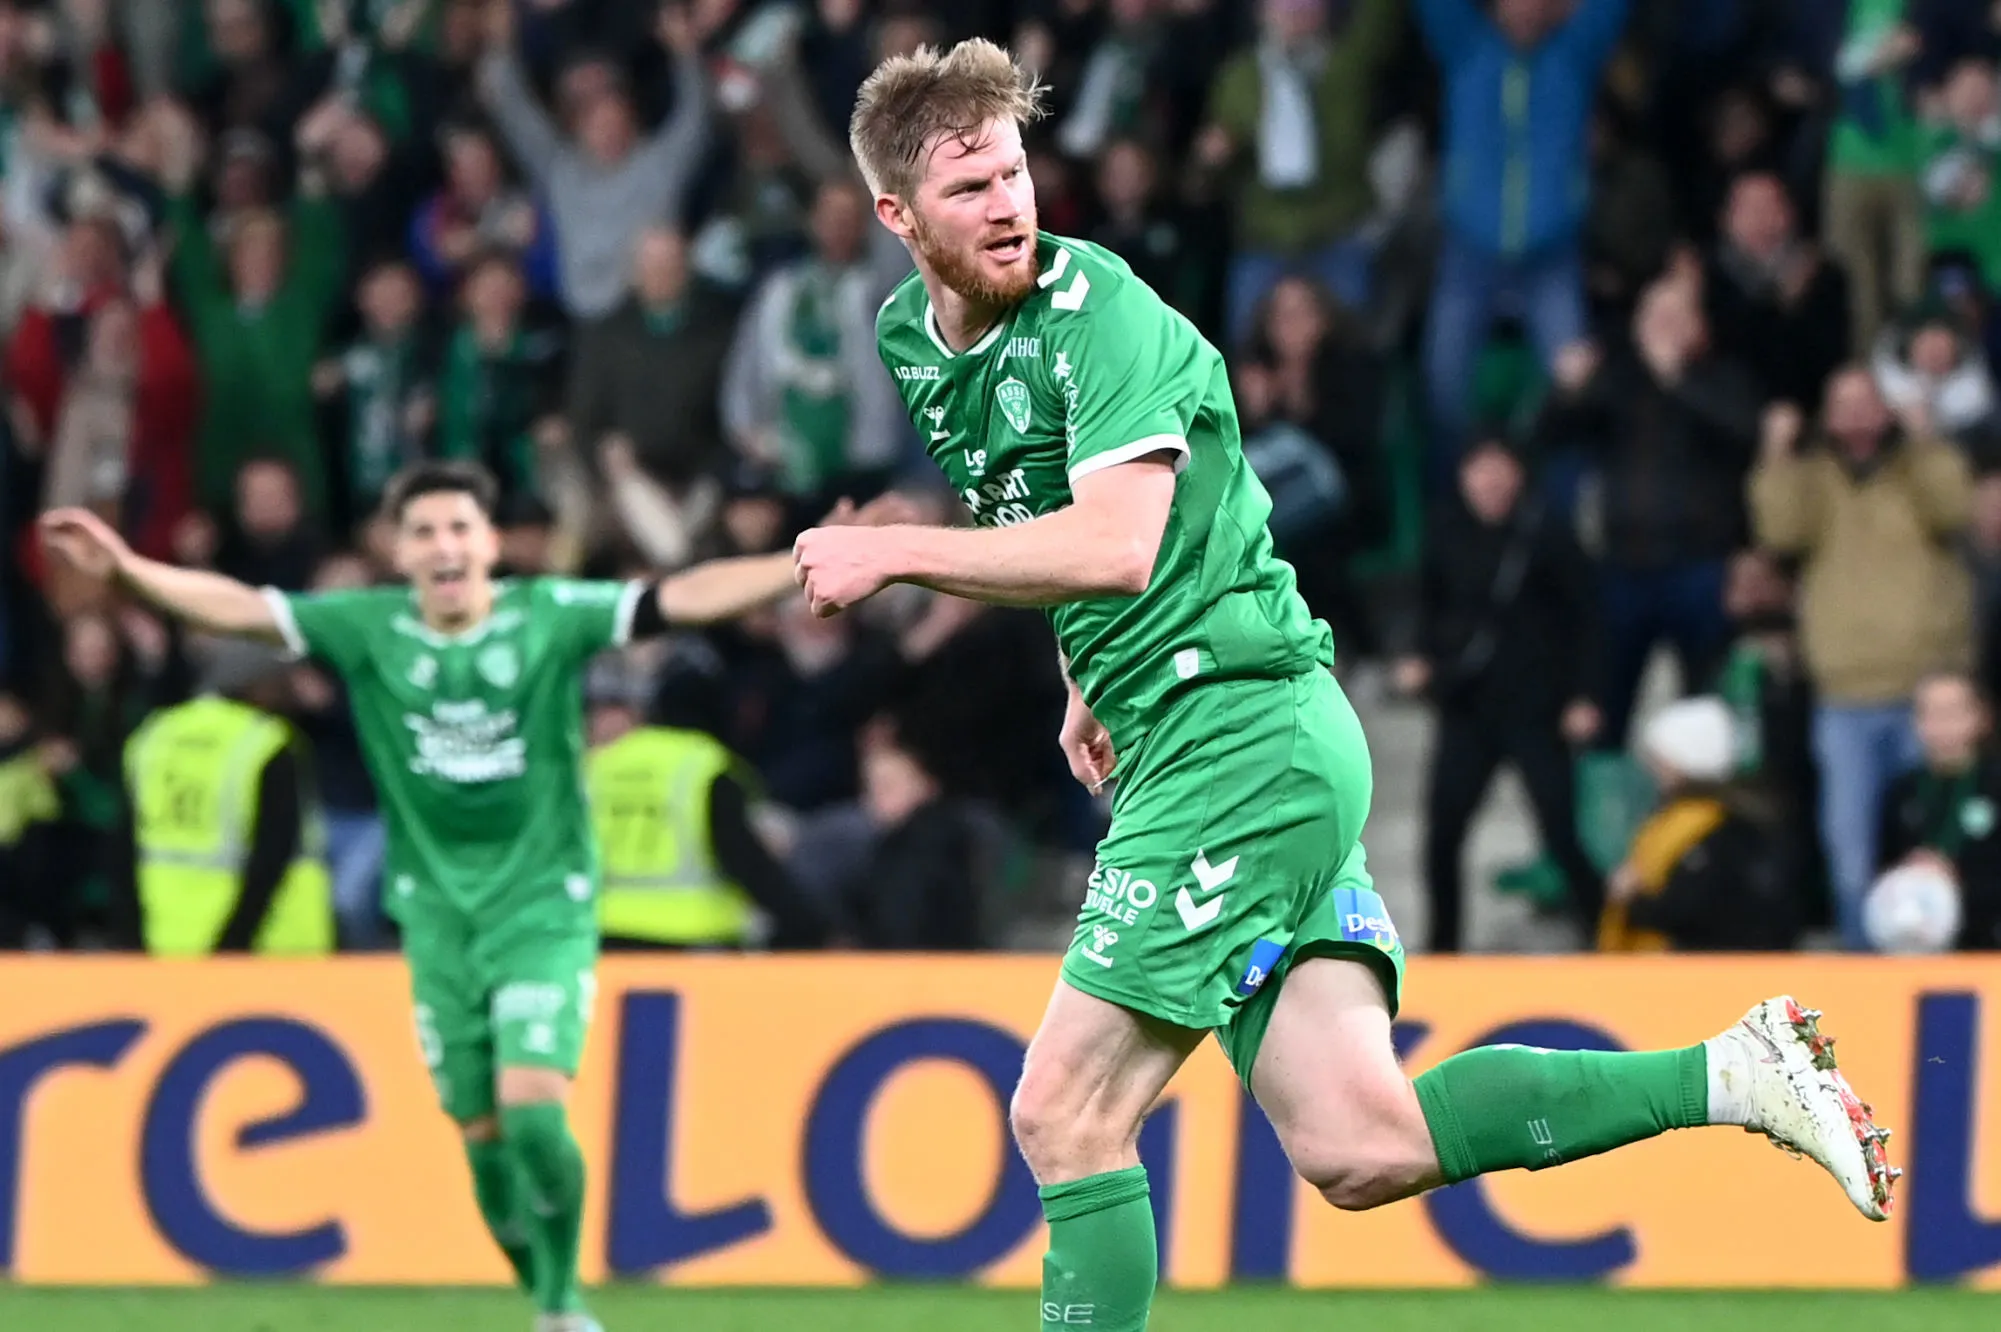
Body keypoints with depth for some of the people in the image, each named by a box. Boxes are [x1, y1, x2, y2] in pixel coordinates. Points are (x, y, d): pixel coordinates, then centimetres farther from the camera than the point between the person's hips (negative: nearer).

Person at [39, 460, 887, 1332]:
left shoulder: (552, 617, -8)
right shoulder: (368, 629, -4)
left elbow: (687, 598, -14)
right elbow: (239, 608, -8)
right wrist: (126, 570, -20)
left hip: (545, 907, -2)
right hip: (438, 916, 3)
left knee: (532, 1108, -18)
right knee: (484, 1136, 4)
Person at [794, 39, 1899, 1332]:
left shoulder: (1094, 306, -13)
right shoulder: (908, 341, 13)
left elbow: (1114, 547, -25)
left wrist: (893, 553, -20)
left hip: (1243, 730, -8)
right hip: (1175, 742, 8)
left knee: (1066, 1116, -7)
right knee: (1361, 1150, 0)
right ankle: (1730, 1074, 4)